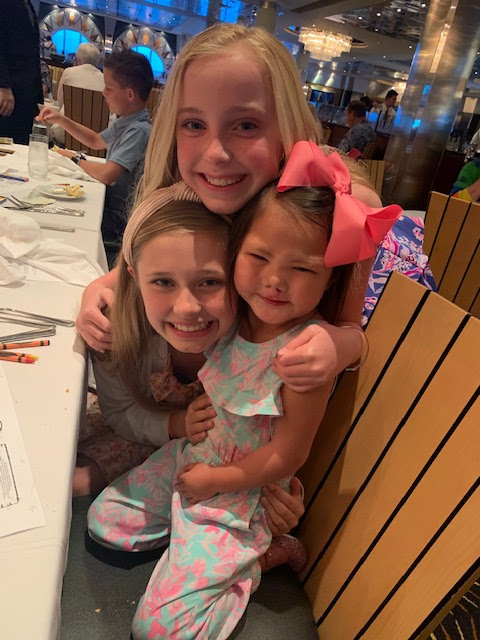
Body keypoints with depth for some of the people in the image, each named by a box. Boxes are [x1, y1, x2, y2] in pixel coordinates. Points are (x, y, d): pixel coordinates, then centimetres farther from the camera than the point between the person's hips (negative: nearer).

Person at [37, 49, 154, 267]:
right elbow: (96, 141, 26)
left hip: (115, 218, -8)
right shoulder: (124, 123, 7)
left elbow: (106, 175, -29)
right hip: (109, 204, 8)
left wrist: (77, 159, -9)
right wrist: (61, 120, 14)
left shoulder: (139, 130, -22)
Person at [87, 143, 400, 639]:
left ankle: (262, 554, 13)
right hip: (194, 454, 7)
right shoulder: (237, 310, -11)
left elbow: (286, 457, -20)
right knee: (104, 520, 16)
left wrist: (214, 480, -11)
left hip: (240, 489, -6)